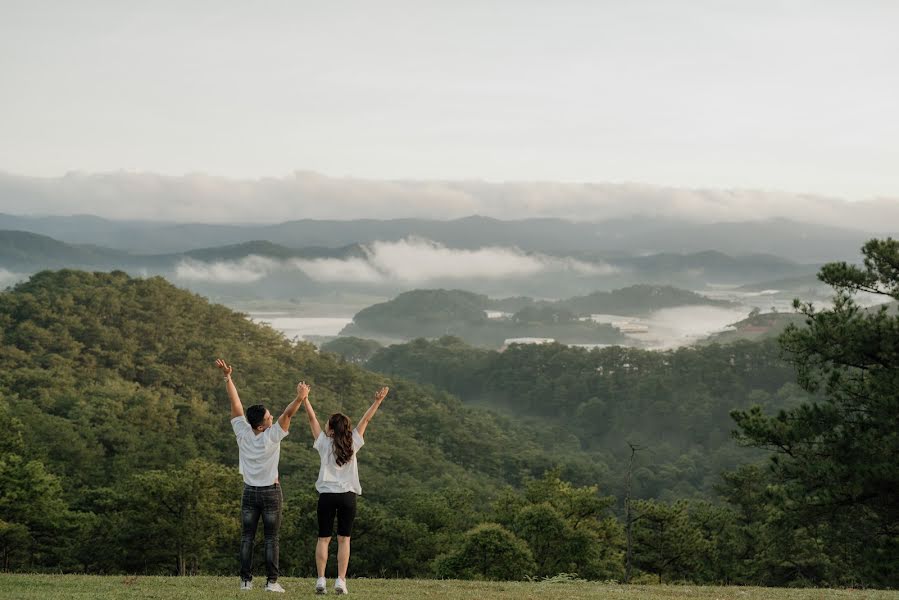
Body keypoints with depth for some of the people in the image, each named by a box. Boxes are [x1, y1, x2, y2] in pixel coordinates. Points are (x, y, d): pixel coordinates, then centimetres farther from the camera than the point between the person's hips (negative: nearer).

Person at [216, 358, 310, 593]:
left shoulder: (243, 433, -7)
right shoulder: (272, 436, -17)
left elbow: (235, 402, -5)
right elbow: (287, 414, -25)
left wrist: (227, 377, -3)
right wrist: (300, 399, -38)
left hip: (250, 492, 4)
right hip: (271, 493, -3)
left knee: (247, 537, 6)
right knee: (271, 538, -1)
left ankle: (245, 580, 2)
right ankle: (272, 581, -5)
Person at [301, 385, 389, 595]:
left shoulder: (324, 444, -2)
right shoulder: (353, 444, 1)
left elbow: (312, 418, 3)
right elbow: (365, 420, 7)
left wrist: (304, 398, 8)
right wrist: (377, 401, 14)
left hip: (327, 495, -1)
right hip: (347, 496, 1)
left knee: (323, 538, 4)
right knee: (344, 539, 3)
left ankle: (321, 580, -4)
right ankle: (341, 581, -4)